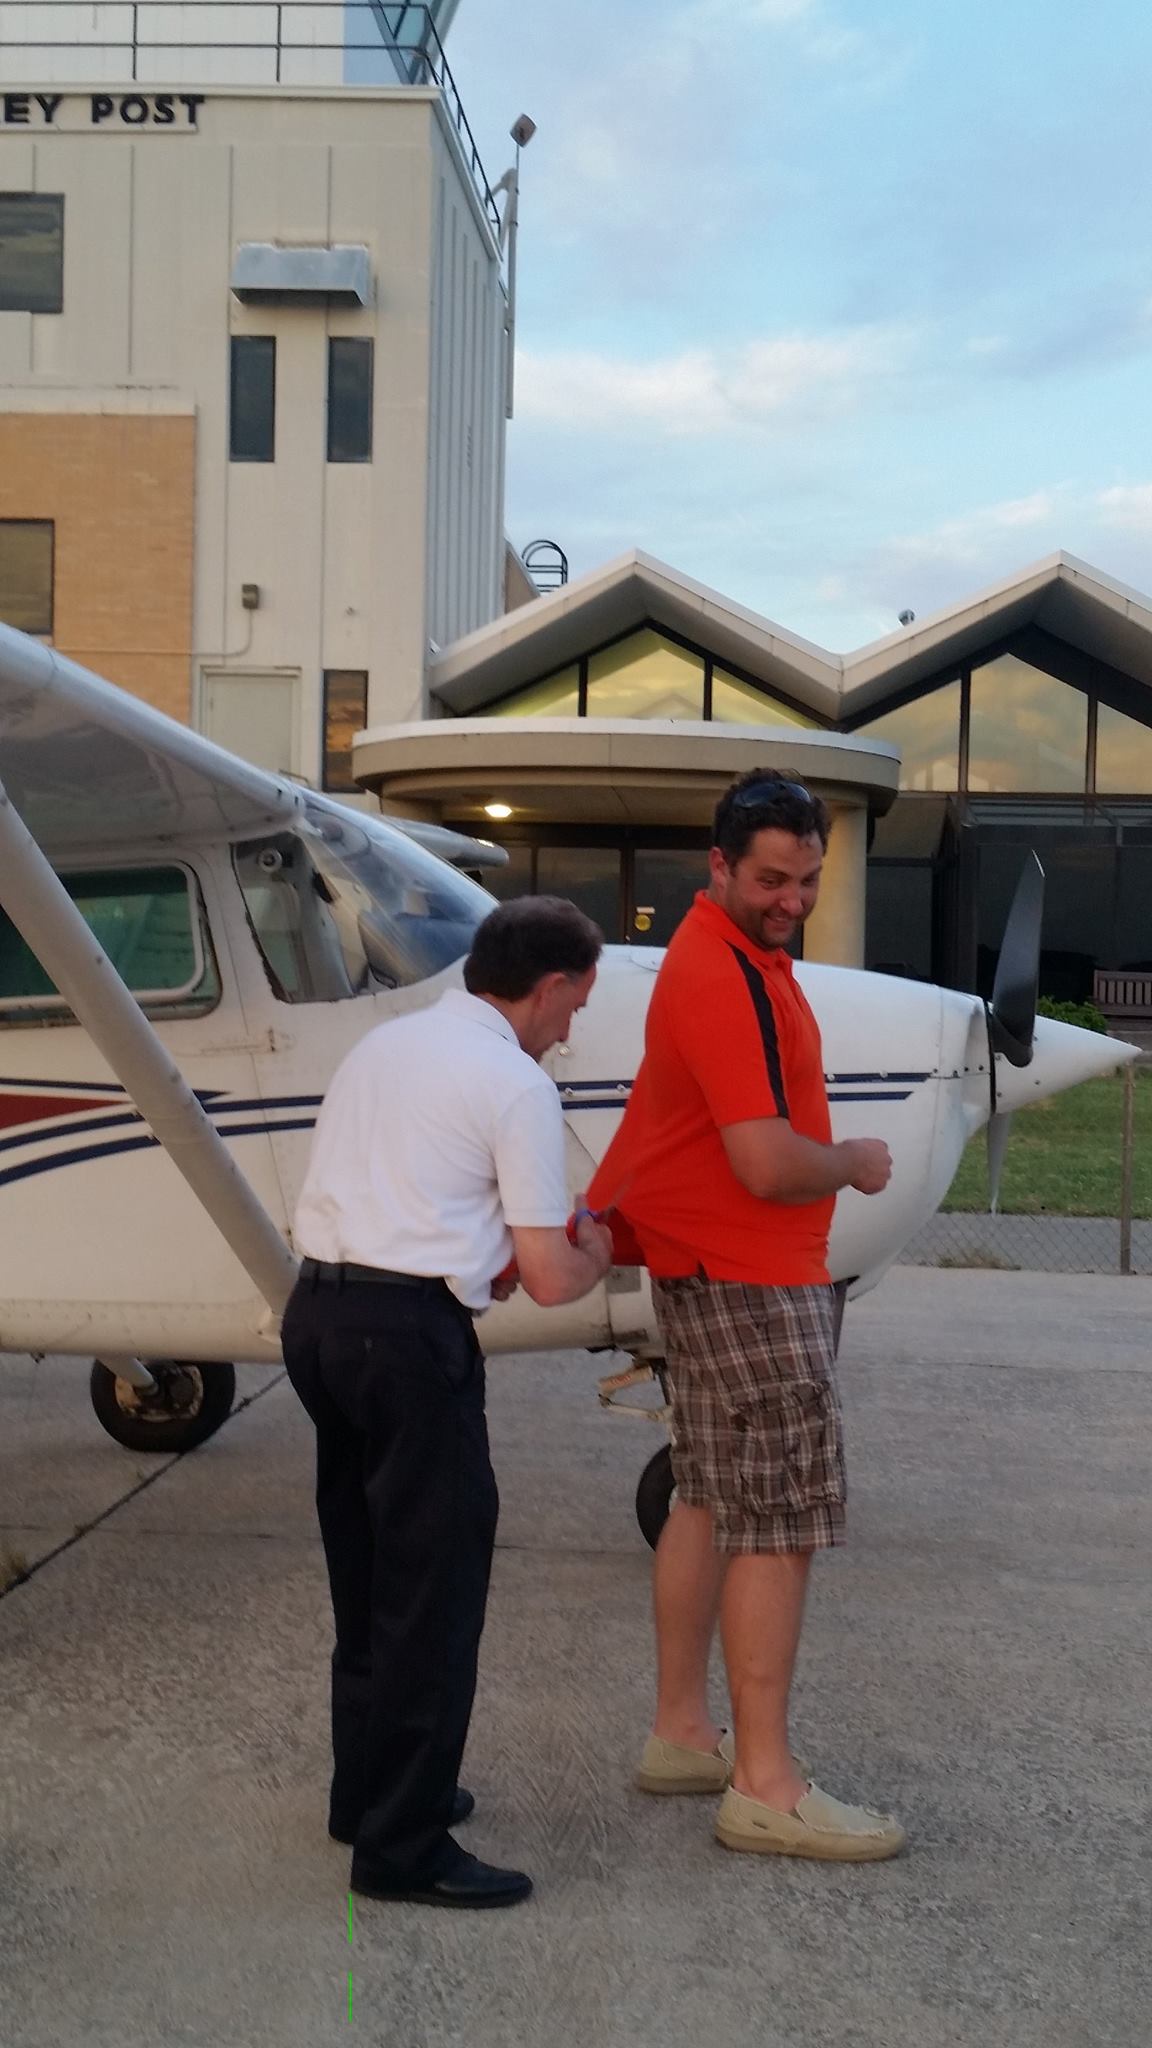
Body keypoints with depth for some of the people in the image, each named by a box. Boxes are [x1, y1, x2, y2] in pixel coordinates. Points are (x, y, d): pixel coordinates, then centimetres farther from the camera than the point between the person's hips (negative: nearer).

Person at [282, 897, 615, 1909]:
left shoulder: (384, 1042, 14)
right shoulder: (518, 1084, -9)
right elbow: (548, 1280, -9)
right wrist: (594, 1255, 12)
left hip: (317, 1305, 9)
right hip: (408, 1332, -9)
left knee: (367, 1569, 20)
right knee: (435, 1588, 1)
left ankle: (369, 1788, 32)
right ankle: (403, 1845, 7)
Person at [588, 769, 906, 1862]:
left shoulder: (736, 953, 13)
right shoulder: (725, 979, -21)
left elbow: (661, 1100, 18)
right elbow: (769, 1164, -26)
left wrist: (598, 1210, 15)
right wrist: (855, 1162, -7)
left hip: (705, 1268, 11)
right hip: (749, 1281, -11)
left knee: (709, 1500, 16)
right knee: (782, 1518, -6)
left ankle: (680, 1732, 27)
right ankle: (765, 1788, 2)